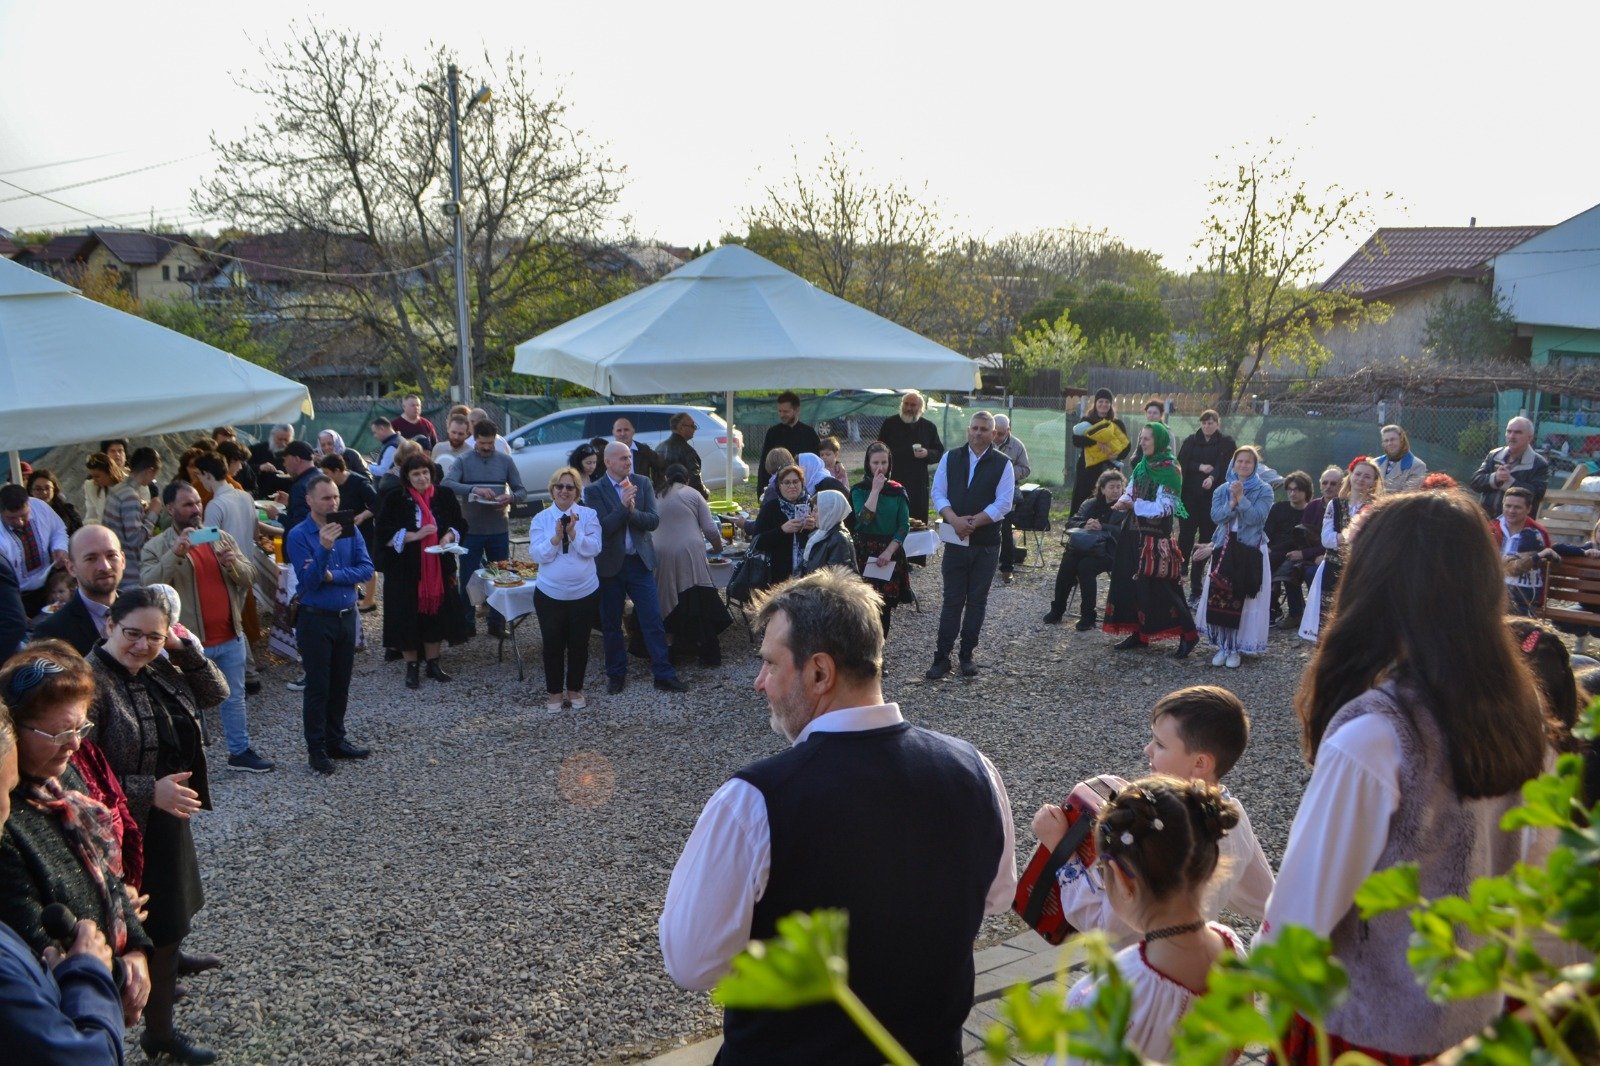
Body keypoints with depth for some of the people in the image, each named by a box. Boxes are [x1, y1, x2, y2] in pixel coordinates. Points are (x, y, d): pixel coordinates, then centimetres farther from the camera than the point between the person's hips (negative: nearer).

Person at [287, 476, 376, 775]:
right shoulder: (298, 536, -11)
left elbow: (366, 568, -4)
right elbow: (308, 581, -19)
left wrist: (333, 576, -16)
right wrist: (324, 548, -31)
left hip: (347, 616, 5)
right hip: (316, 619, -4)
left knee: (341, 684, 14)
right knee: (317, 686, 3)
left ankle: (336, 740, 27)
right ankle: (316, 748, 13)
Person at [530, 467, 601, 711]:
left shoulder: (589, 515, -1)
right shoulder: (541, 519, 0)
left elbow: (593, 549, -11)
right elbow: (537, 554, -8)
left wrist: (573, 533, -23)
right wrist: (556, 537, -21)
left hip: (584, 593, 0)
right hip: (550, 594, 0)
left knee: (579, 643, 10)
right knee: (553, 644, 6)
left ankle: (575, 689, 26)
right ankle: (555, 692, 20)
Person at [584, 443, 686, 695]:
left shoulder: (643, 483, 3)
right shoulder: (594, 491, -6)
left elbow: (653, 521, -5)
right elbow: (602, 527, -16)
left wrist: (632, 511, -21)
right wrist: (623, 506, -24)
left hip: (640, 562, 2)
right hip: (610, 565, -1)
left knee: (653, 620, -1)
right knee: (611, 624, 9)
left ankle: (664, 674, 5)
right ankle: (616, 674, 24)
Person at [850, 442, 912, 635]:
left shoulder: (898, 491, 3)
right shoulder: (859, 490, -2)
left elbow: (904, 525, 0)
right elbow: (864, 519, -18)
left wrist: (889, 551, -11)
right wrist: (875, 490, -16)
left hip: (891, 553, 2)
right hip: (865, 552, -2)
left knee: (885, 604, 3)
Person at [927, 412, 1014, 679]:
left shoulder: (1002, 464, -1)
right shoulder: (950, 458, 5)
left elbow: (1003, 503, -7)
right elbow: (938, 493, 1)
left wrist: (973, 522, -15)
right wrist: (954, 520, -15)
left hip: (986, 544, -1)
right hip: (955, 540, 1)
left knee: (977, 600, 7)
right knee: (952, 599, 2)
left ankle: (967, 655, 17)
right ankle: (941, 657, 7)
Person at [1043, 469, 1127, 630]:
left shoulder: (1125, 509, 5)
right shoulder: (1090, 504, 18)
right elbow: (1071, 523, 10)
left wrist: (1101, 527, -22)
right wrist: (1084, 525, -12)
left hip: (1107, 552, -4)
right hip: (1082, 547, 4)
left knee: (1085, 566, -32)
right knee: (1067, 564, -25)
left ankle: (1088, 616, -22)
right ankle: (1057, 609, -12)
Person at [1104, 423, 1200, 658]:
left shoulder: (1169, 470, -11)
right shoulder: (1142, 466, 11)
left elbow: (1163, 507, -18)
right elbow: (1130, 492, 10)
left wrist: (1134, 504, -18)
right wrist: (1124, 500, -12)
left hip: (1156, 537, -8)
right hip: (1135, 533, 8)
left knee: (1160, 587, -7)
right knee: (1131, 583, 8)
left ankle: (1188, 634, 5)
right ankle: (1139, 633, 17)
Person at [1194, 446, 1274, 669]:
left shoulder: (1263, 491, 1)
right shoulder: (1222, 490, 10)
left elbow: (1257, 518, -13)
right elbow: (1216, 516, -4)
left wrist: (1241, 498, -18)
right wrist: (1232, 502, -18)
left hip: (1251, 552, -3)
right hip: (1224, 550, 3)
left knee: (1244, 602, -4)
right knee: (1220, 599, -1)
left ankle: (1236, 648, 6)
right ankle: (1223, 646, 10)